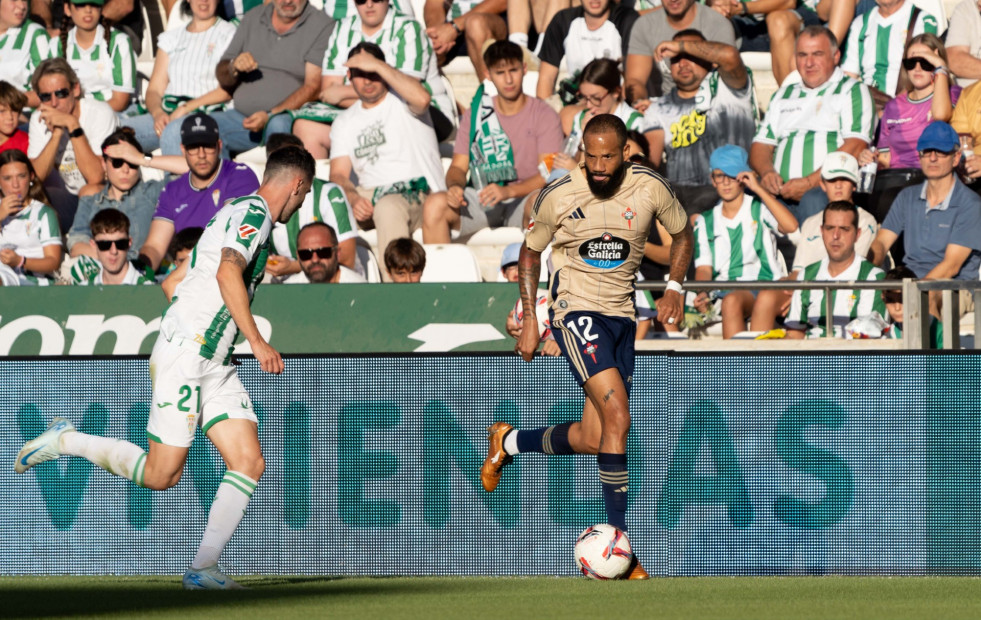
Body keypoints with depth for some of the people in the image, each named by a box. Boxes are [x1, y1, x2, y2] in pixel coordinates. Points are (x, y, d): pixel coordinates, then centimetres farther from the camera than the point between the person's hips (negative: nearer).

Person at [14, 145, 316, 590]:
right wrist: (256, 340, -26)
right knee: (161, 476, -8)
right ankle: (66, 441, 10)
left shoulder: (243, 215, 21)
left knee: (249, 464, -5)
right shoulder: (252, 213, -9)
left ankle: (202, 568, -7)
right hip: (182, 357, -10)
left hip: (214, 365, 10)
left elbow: (172, 282, 25)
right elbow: (228, 273, -26)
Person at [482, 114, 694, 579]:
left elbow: (682, 233, 15)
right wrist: (529, 321, 3)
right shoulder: (559, 197, -9)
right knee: (617, 417, -21)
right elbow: (530, 251, 7)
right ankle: (618, 539, -16)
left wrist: (674, 288, 2)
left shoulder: (650, 189, -5)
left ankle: (508, 441, 34)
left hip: (621, 314, 4)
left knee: (592, 439, 5)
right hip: (575, 310, -4)